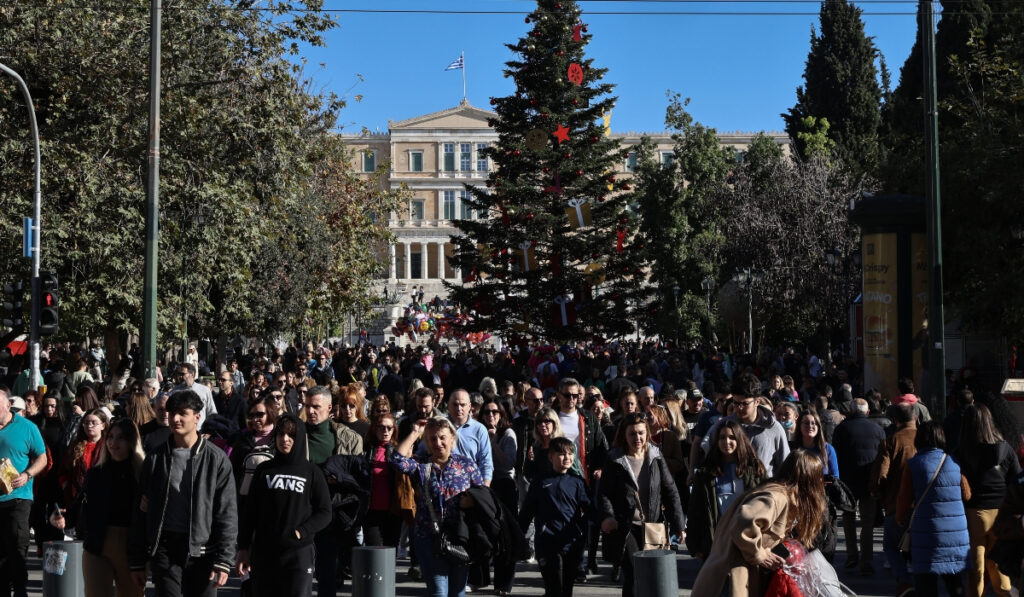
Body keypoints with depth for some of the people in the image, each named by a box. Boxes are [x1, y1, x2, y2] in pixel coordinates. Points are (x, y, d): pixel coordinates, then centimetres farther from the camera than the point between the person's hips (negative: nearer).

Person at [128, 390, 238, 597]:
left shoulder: (216, 458, 0)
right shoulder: (155, 458, 7)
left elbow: (227, 513, -2)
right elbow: (141, 510, 9)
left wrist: (223, 560, -9)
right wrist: (137, 561, 6)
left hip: (202, 551, -1)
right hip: (164, 549, 2)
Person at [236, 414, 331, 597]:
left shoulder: (312, 472, 4)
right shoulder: (264, 470, 10)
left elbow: (325, 513, 4)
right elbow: (249, 512, 11)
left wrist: (301, 532, -10)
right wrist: (243, 548, 4)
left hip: (299, 553, -2)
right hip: (264, 553, 2)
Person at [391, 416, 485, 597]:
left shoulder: (466, 464, 8)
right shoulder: (421, 465, 6)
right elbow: (397, 459, -13)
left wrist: (471, 500, -12)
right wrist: (414, 434, -7)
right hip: (429, 539, -1)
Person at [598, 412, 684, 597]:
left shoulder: (656, 457, 7)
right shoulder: (614, 460, 0)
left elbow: (670, 491, 8)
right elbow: (604, 493, -1)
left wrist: (677, 524, 1)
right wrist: (607, 516, -20)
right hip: (625, 528, -3)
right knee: (633, 576, -11)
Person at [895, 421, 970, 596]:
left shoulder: (913, 465, -5)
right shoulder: (955, 462, 2)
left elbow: (904, 501, -4)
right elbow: (967, 495, 7)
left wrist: (901, 520, 14)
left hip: (926, 534, -2)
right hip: (957, 534, 3)